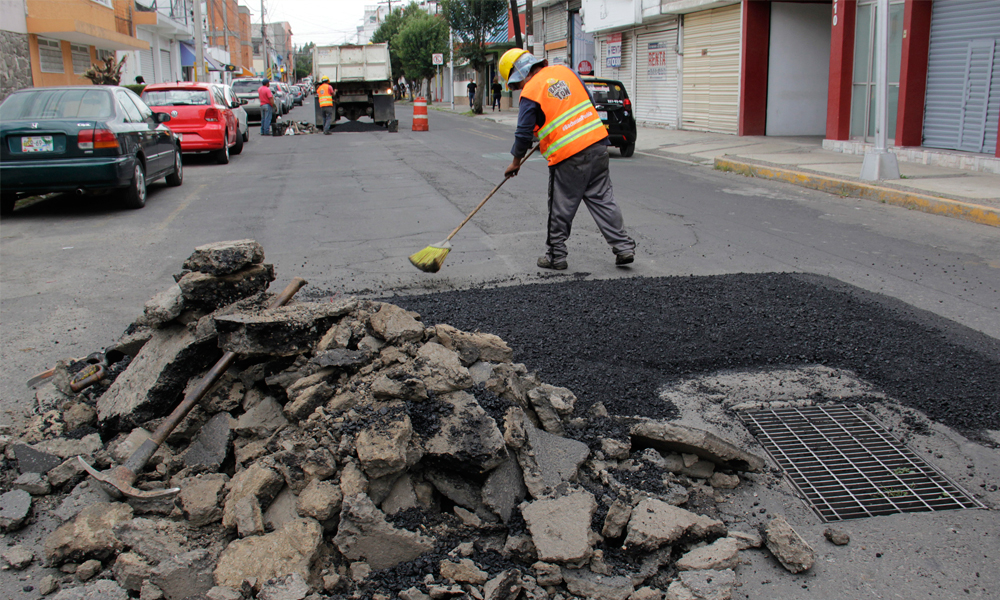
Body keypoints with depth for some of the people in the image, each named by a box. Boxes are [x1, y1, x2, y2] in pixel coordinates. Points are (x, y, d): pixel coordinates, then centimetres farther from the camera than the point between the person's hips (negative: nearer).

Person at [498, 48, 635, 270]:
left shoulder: (530, 92, -7)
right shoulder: (564, 71, 11)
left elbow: (524, 133, -4)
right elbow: (589, 100, 19)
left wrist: (516, 162, 11)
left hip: (568, 155, -6)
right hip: (597, 143, 6)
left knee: (561, 209, 7)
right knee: (603, 198, 12)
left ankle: (556, 256, 17)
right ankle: (624, 247, 10)